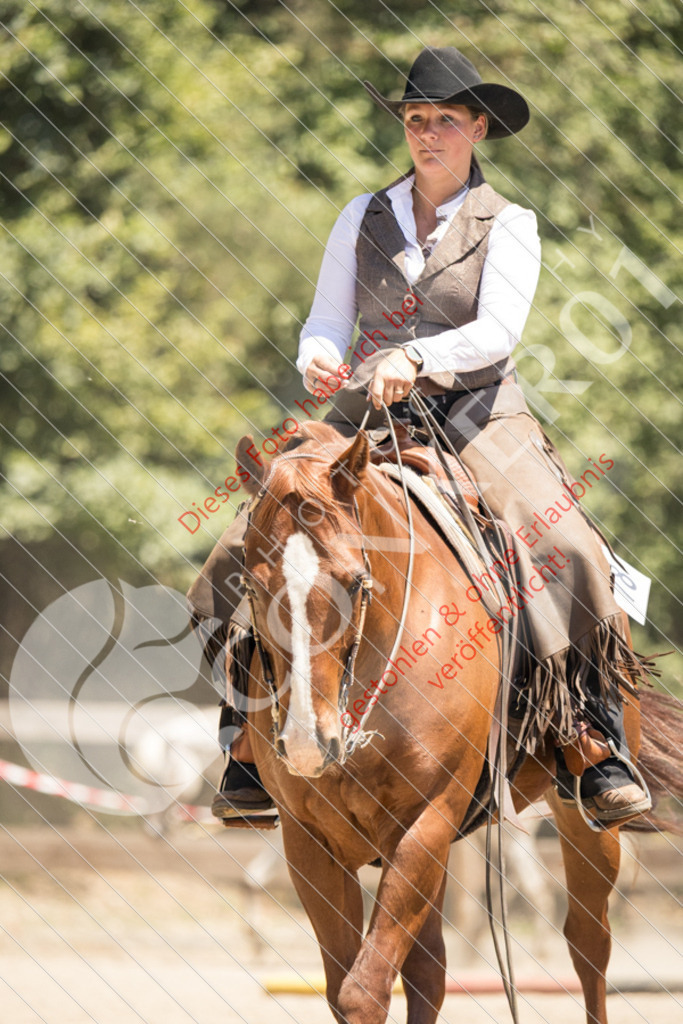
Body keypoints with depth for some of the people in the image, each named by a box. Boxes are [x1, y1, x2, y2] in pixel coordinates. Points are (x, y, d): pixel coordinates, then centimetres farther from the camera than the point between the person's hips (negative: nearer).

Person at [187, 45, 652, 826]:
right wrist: (318, 359, -16)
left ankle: (602, 755, -20)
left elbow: (497, 332, -10)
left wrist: (416, 358, -28)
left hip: (476, 418, -3)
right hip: (365, 421, 3)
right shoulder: (363, 218, 13)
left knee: (565, 553, -27)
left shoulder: (508, 226, 4)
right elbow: (326, 323, 9)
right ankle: (255, 753, -6)